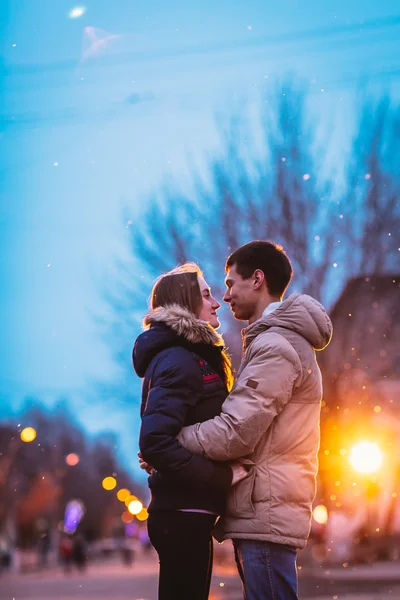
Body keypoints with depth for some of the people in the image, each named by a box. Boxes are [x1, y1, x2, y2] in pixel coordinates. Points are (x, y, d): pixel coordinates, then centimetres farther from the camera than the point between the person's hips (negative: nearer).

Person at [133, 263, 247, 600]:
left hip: (186, 511, 10)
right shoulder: (179, 361, -14)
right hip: (184, 513, -10)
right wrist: (223, 476, -21)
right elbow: (154, 443, -25)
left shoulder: (190, 356, 17)